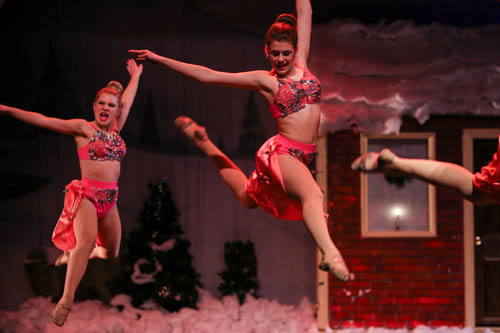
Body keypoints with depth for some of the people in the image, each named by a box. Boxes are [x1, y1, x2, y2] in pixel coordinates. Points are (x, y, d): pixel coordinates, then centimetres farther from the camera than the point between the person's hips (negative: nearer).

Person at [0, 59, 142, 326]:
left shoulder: (115, 128, 13)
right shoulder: (83, 128, -4)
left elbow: (127, 100, 28)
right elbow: (44, 121, -12)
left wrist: (136, 75, 42)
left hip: (110, 199, 7)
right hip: (86, 194, -7)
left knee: (111, 252, 13)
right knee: (87, 239, -31)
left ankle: (74, 254, 46)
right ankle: (65, 302, -40)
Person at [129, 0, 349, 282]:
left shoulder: (301, 64, 8)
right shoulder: (264, 80, -4)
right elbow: (208, 76, -4)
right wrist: (158, 59, -6)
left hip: (302, 157, 7)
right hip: (282, 152, -7)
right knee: (313, 195, -34)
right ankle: (330, 253, -57)